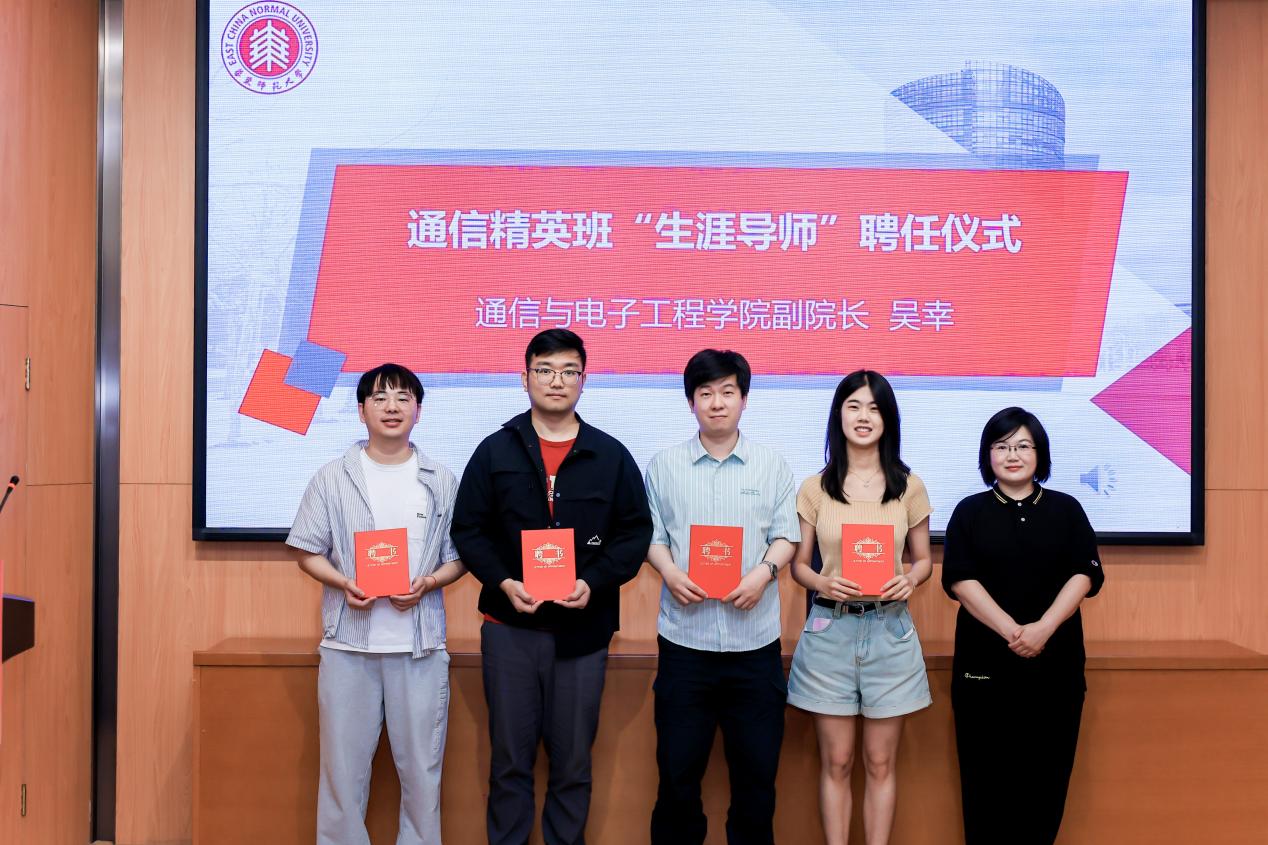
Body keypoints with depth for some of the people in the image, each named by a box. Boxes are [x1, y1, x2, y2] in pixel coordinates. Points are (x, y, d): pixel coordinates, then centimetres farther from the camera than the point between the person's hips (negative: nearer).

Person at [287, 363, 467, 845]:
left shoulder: (441, 482, 6)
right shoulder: (333, 478, 4)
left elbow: (459, 557, 7)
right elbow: (307, 552, 5)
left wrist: (428, 583, -12)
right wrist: (344, 584, -12)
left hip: (420, 644, 1)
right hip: (348, 643, 0)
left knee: (422, 765, 7)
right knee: (343, 764, 6)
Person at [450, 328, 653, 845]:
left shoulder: (611, 456, 5)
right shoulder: (495, 451, 5)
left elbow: (636, 531, 3)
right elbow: (468, 530, 3)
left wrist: (594, 583, -12)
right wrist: (504, 582, -13)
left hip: (584, 628, 0)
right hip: (509, 627, 0)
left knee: (573, 762, 9)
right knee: (510, 758, 9)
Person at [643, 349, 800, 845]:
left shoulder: (772, 465, 5)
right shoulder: (664, 466, 5)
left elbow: (786, 535, 3)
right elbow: (651, 534, 6)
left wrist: (764, 572, -15)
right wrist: (670, 572, -13)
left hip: (755, 640, 0)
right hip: (685, 637, 0)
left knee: (757, 767, 9)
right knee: (678, 766, 8)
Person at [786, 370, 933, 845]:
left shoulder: (908, 486, 3)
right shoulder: (815, 488, 2)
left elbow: (923, 560, 9)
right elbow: (798, 564, 5)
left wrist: (910, 580, -13)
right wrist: (824, 584, -16)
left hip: (889, 630, 0)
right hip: (829, 630, 0)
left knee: (880, 763, 9)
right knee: (836, 763, 7)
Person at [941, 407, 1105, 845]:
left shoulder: (1066, 509, 9)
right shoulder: (970, 512, 6)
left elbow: (1085, 574, -1)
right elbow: (959, 579, -5)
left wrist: (1043, 628, -16)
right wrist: (1010, 630, -17)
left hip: (1055, 661, 1)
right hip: (985, 662, -1)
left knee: (1046, 775, 3)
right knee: (987, 776, 1)